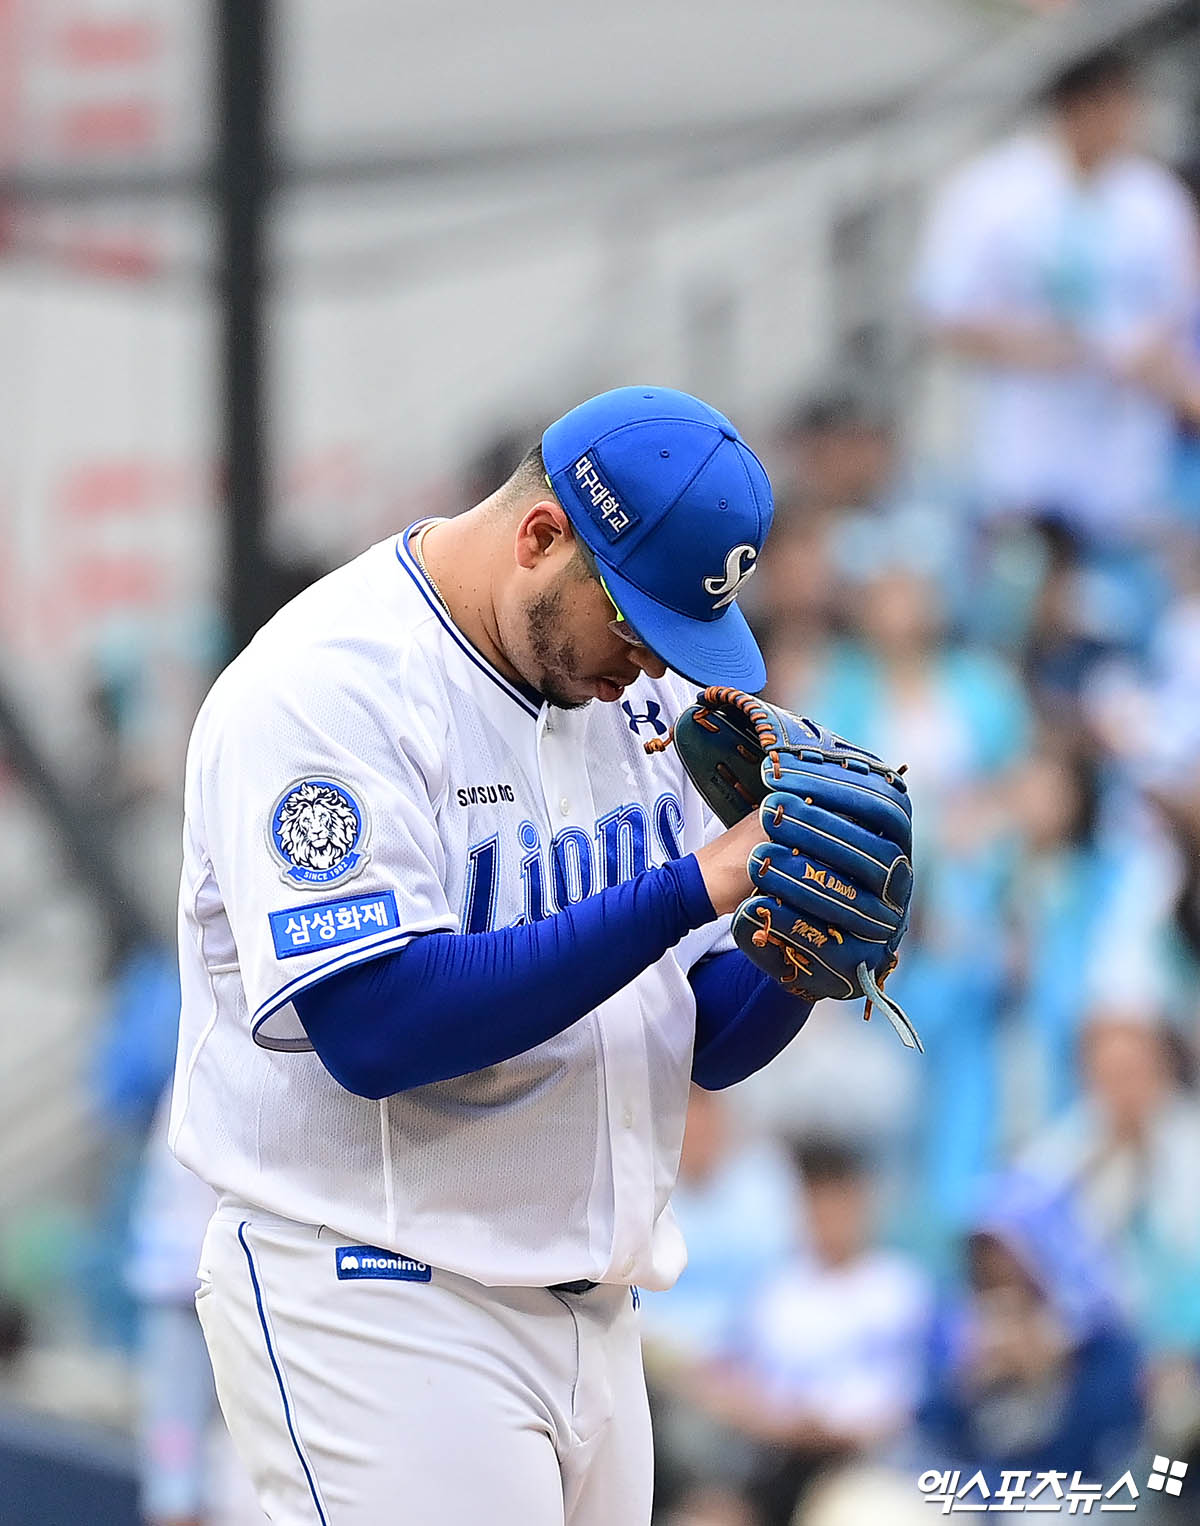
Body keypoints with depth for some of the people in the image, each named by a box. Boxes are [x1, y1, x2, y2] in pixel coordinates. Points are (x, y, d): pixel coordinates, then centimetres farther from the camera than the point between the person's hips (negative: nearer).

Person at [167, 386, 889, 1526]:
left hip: (595, 1322, 7)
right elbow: (375, 1030, -25)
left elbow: (711, 1044, 11)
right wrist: (690, 888, -24)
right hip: (380, 1313, -7)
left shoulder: (646, 688, 8)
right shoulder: (322, 687, -14)